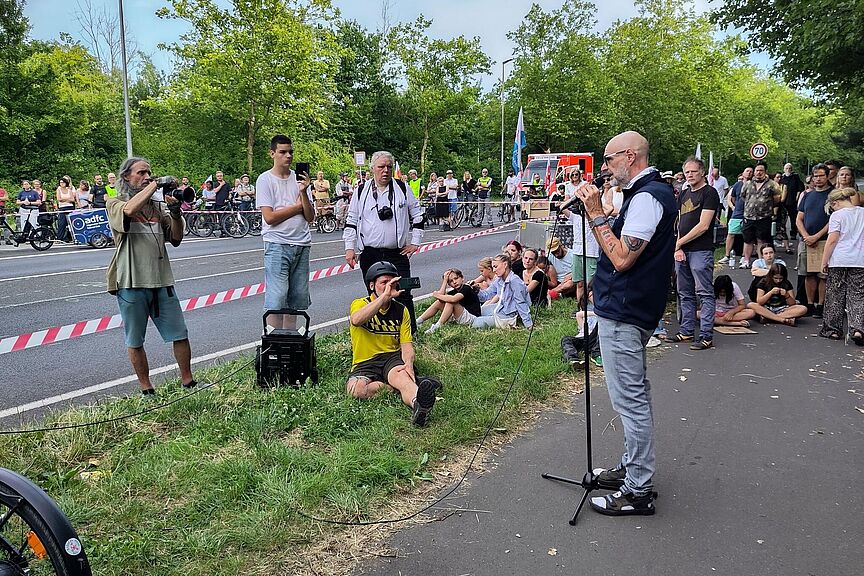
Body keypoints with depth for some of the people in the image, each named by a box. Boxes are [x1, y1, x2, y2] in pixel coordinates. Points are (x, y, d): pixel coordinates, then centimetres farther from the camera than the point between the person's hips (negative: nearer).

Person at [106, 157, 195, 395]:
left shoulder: (157, 205, 13)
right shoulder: (115, 204, 1)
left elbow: (176, 239, 10)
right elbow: (129, 210, -25)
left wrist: (176, 214, -6)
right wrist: (154, 185, -15)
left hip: (162, 281, 4)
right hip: (131, 283, -3)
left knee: (180, 334, 5)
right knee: (135, 341, 7)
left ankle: (188, 382, 19)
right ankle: (146, 389, 21)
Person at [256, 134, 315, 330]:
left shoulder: (300, 178, 10)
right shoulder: (265, 180, -1)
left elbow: (310, 217, 5)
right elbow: (269, 217, -11)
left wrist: (304, 192, -10)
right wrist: (299, 206, -3)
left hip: (302, 245, 5)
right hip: (277, 245, -5)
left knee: (296, 298, 9)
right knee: (276, 299, -7)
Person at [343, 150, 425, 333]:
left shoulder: (402, 189, 5)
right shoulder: (362, 192, 5)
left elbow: (418, 215, 11)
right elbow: (351, 221, 10)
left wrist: (415, 242, 5)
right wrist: (349, 248, 3)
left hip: (398, 254, -1)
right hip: (370, 255, 1)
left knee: (403, 294, -6)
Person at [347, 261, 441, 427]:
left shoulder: (401, 310, 11)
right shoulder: (360, 304, 0)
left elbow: (406, 345, 3)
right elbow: (356, 320, -27)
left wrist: (408, 364, -21)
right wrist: (385, 296, -30)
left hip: (393, 358, 1)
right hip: (365, 363, -1)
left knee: (401, 375, -36)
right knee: (356, 389, -34)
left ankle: (417, 404, -67)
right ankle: (412, 385, -25)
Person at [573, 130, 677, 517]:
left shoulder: (646, 197, -17)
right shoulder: (652, 191, 16)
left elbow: (621, 258, -24)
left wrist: (596, 213, -18)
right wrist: (594, 212, 8)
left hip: (622, 314, -11)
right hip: (630, 309, 11)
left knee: (630, 399, -4)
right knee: (634, 395, 19)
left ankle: (638, 491, 6)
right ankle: (632, 468, 33)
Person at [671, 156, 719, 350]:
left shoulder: (709, 193, -6)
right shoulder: (683, 194, 17)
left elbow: (703, 226, -13)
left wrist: (679, 243, -9)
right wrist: (677, 248, 0)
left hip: (701, 251, -8)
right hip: (681, 251, 8)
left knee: (705, 294, -5)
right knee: (685, 294, 13)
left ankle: (706, 336, -4)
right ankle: (687, 331, 22)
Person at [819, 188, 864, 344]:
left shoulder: (837, 215, -5)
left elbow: (832, 240, -10)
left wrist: (824, 262, -4)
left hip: (839, 261, -3)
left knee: (835, 296, 8)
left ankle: (833, 329, 15)